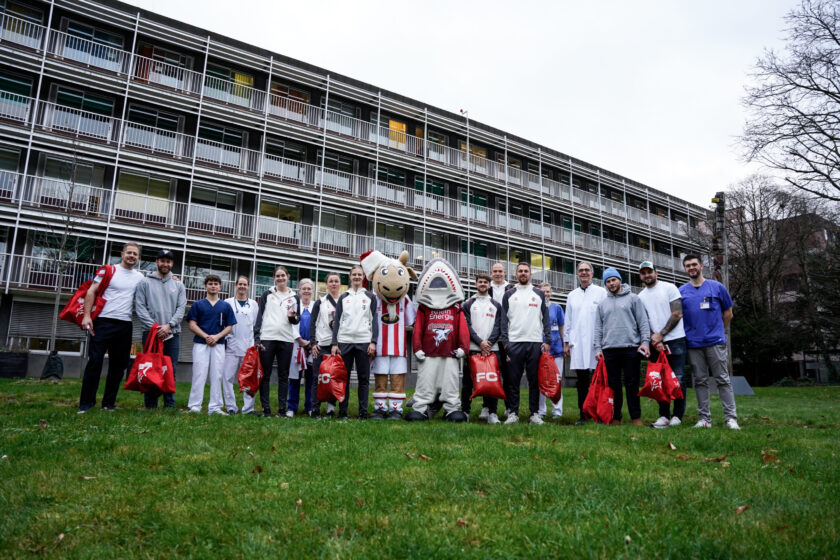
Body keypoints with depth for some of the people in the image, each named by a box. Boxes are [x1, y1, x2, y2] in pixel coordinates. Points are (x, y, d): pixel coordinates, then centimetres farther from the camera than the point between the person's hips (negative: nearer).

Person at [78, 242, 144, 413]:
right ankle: (86, 402, 2)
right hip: (104, 322, -4)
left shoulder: (140, 277, 13)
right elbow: (91, 292, -2)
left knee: (118, 365, 7)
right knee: (95, 361, -5)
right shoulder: (108, 270, 2)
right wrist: (86, 315, -12)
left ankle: (109, 403, 16)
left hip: (125, 326, 4)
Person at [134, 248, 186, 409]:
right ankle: (150, 405, 8)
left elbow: (181, 308, 3)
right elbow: (140, 307, -2)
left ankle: (170, 405, 8)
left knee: (171, 370, 2)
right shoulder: (145, 283, 6)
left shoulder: (179, 285, 12)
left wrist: (168, 325, -13)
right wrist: (154, 326, -13)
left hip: (172, 334, 2)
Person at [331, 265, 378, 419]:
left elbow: (374, 320, 5)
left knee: (364, 378, 1)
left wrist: (373, 342, -5)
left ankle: (363, 412, 6)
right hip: (344, 342, 1)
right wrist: (334, 343, 2)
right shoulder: (343, 297, 13)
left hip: (364, 342, -1)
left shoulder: (370, 297, 9)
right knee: (343, 378, 3)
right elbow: (337, 321, 10)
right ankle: (342, 411, 10)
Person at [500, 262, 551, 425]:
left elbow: (546, 319, 10)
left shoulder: (539, 294, 12)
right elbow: (504, 320, 6)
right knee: (513, 381, 1)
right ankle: (513, 413, 8)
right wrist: (505, 341, -4)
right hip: (514, 343, -1)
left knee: (535, 380, 4)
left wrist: (547, 341, 1)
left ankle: (535, 413, 11)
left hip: (535, 343, 1)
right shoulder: (509, 295, 9)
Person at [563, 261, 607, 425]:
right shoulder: (572, 295, 16)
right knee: (582, 380, 6)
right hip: (577, 343, 3)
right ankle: (583, 415, 12)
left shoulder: (601, 292, 5)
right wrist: (566, 342, 12)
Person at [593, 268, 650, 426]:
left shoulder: (633, 298, 8)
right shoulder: (602, 304, 17)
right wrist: (598, 348, 4)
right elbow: (598, 328, 14)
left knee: (632, 384, 0)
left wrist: (645, 342, -9)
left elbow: (643, 322, 2)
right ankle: (615, 418, 12)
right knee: (613, 385, 5)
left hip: (631, 348, -3)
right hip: (609, 350, 3)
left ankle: (636, 418, 7)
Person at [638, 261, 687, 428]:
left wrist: (661, 334, -9)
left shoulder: (669, 288, 0)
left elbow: (677, 314, -7)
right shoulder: (641, 296, 13)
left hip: (674, 340, -4)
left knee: (677, 379, -3)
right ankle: (664, 415, 11)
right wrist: (653, 339, -8)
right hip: (655, 343, 4)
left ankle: (677, 415, 6)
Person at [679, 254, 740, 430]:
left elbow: (728, 313, 12)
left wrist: (717, 331, 13)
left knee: (723, 380, -1)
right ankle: (704, 418, 12)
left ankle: (731, 418, 3)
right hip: (693, 344, 2)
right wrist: (687, 333, 4)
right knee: (700, 381, 7)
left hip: (715, 342, -1)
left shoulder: (717, 287, 5)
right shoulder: (681, 291, 7)